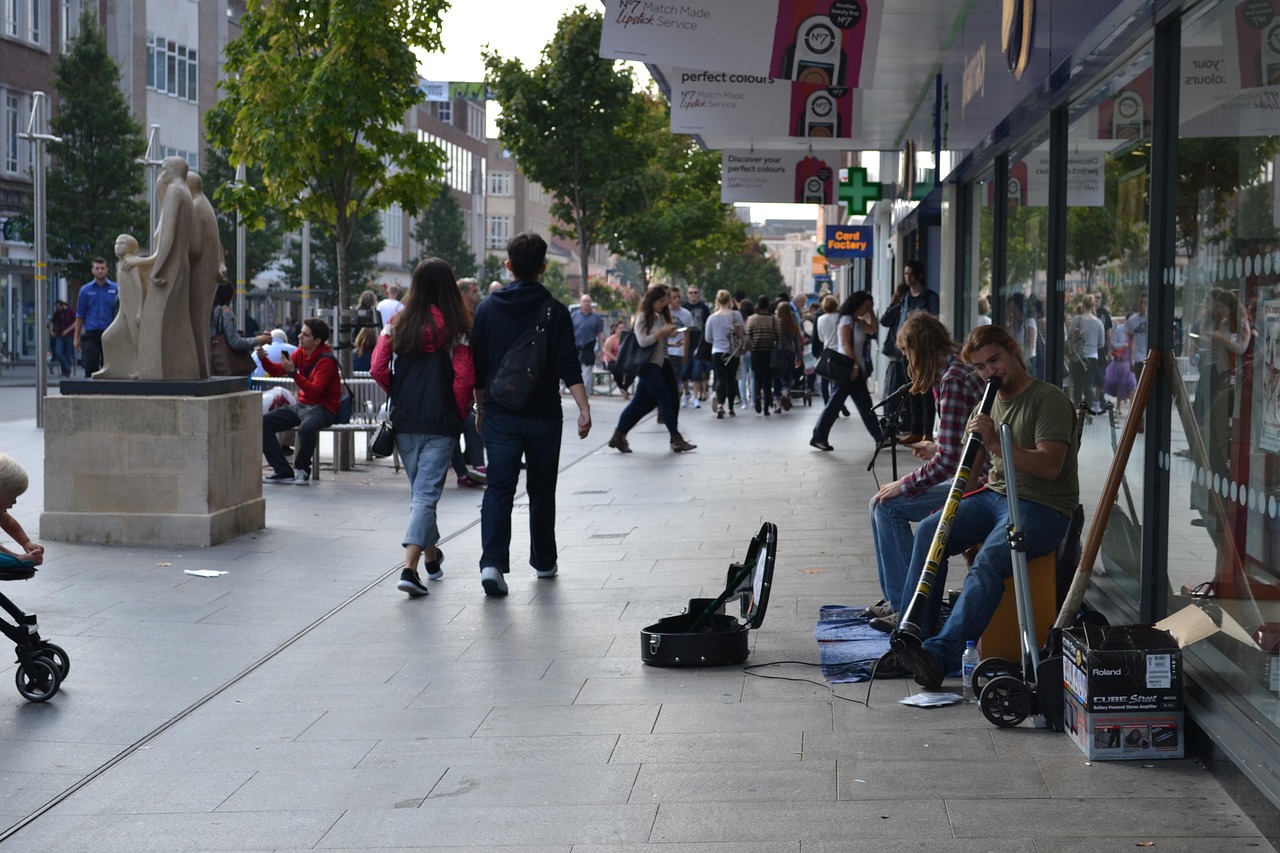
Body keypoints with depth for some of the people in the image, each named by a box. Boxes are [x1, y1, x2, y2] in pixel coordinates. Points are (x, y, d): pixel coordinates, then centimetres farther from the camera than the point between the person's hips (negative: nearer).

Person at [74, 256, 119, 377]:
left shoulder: (116, 289, 4)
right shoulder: (85, 290, 6)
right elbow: (80, 316, 8)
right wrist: (76, 337, 3)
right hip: (91, 335, 0)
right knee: (90, 367, -5)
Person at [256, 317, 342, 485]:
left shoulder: (326, 360, -17)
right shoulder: (301, 353, 7)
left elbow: (314, 391, -27)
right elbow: (276, 370, 8)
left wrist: (293, 372, -34)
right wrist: (263, 358, -11)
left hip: (322, 408, -8)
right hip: (301, 405, 8)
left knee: (306, 428, -40)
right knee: (263, 422, -9)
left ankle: (302, 470, -10)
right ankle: (283, 472, -6)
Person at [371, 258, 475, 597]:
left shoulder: (400, 323, 2)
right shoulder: (454, 327, -8)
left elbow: (378, 369, 0)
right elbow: (465, 378, -13)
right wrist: (460, 414, 2)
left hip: (404, 419, 4)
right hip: (440, 423, -4)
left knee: (419, 490, 19)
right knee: (426, 494, -4)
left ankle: (431, 556, 34)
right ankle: (410, 568, -16)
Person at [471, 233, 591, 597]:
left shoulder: (488, 308, 2)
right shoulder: (555, 311, -4)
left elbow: (477, 365, 6)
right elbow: (569, 367, -13)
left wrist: (481, 410, 17)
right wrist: (584, 409, -15)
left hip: (500, 416, 1)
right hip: (544, 416, -1)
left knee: (499, 488, -3)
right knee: (541, 491, 14)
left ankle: (492, 562, -20)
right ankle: (543, 561, 26)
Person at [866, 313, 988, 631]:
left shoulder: (952, 380, -19)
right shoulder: (965, 368, 12)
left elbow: (948, 460, -23)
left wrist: (903, 485, -12)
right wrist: (937, 449, 25)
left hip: (979, 484, -11)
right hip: (979, 476, 11)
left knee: (887, 505, -9)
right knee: (888, 502, 18)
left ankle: (906, 609, -4)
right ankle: (895, 599, 23)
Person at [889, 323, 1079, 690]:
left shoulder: (1050, 400, -8)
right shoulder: (992, 402, 17)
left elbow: (1049, 466, -19)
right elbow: (971, 465, 22)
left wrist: (996, 442, -25)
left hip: (1042, 508, -8)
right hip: (994, 495, 8)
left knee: (988, 562, -32)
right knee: (928, 532, -15)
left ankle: (941, 653, -43)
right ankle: (910, 640, -16)